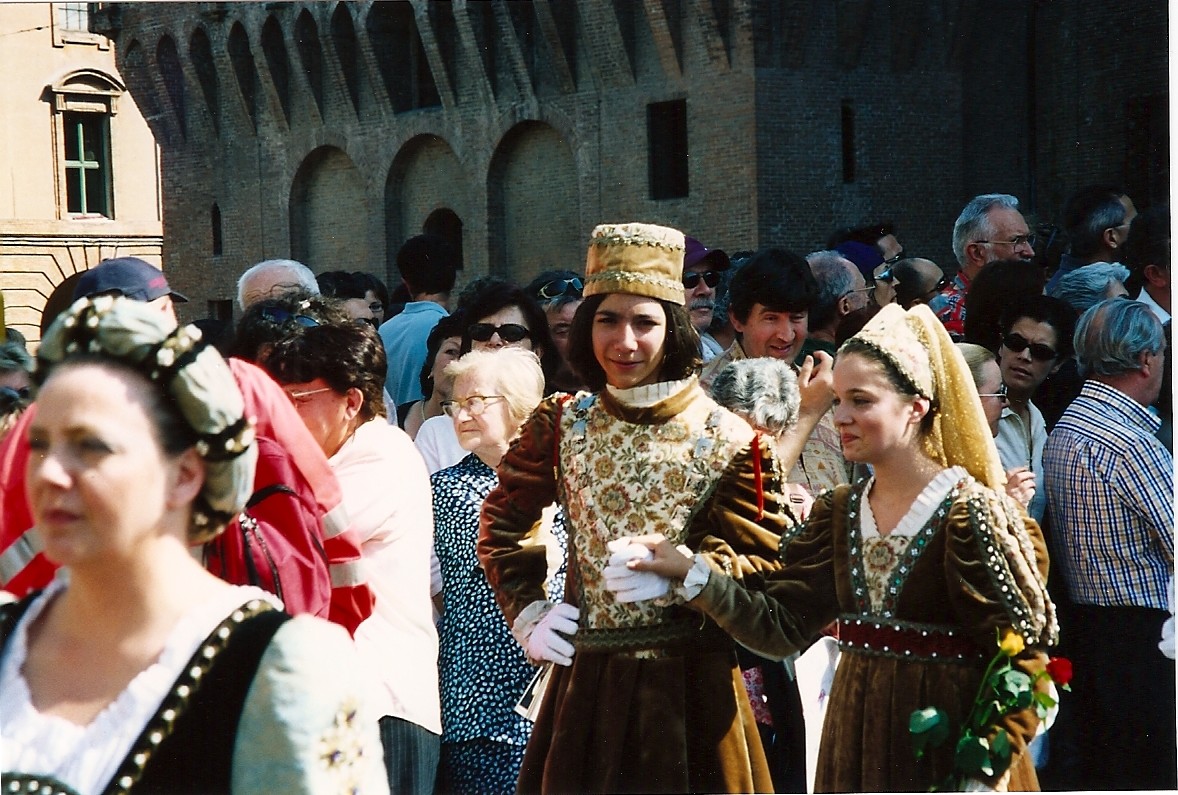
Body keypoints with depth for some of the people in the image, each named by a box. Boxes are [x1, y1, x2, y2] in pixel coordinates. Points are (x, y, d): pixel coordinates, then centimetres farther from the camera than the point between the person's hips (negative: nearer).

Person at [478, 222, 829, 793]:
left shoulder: (728, 441, -6)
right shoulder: (561, 425, 4)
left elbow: (764, 563, -7)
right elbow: (502, 524, 15)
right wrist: (527, 617, 6)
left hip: (689, 682, -2)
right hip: (585, 677, 2)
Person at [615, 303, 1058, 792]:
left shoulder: (970, 514, -13)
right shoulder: (839, 513, 6)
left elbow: (1022, 656, -15)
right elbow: (782, 624, -1)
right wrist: (692, 574, -13)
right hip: (855, 747, 6)